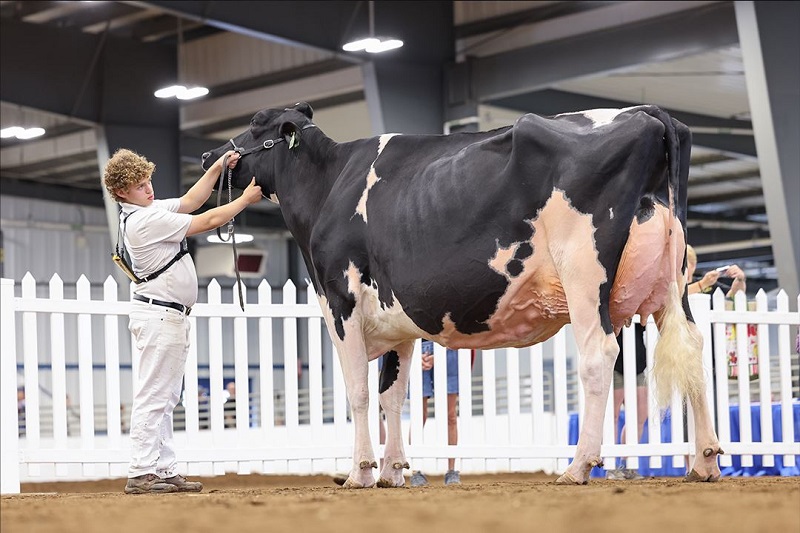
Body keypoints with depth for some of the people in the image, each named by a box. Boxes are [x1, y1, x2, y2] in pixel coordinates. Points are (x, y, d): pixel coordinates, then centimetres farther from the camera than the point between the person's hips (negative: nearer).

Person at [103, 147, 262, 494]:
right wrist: (246, 199, -3)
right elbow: (208, 221, -14)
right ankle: (141, 474, -12)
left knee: (165, 399, 9)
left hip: (170, 316, 10)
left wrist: (217, 168, 12)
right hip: (158, 314, -10)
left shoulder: (152, 209, 12)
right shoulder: (145, 221, -17)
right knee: (152, 396, -11)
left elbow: (190, 201, 22)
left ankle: (164, 471, 10)